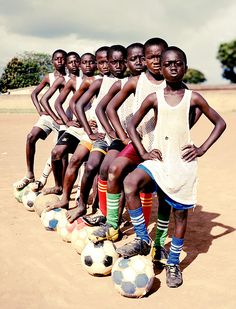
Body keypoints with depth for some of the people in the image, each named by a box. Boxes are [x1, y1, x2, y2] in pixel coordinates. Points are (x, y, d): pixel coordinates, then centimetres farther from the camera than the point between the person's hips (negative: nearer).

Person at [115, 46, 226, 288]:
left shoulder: (193, 98, -1)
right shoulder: (154, 98, 1)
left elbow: (220, 123, 6)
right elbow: (132, 125, 10)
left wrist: (202, 149, -3)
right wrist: (143, 152, -1)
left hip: (183, 162, 0)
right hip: (158, 159, 1)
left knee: (180, 212, 6)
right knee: (130, 183, -27)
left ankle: (173, 263, 24)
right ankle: (143, 240, -12)